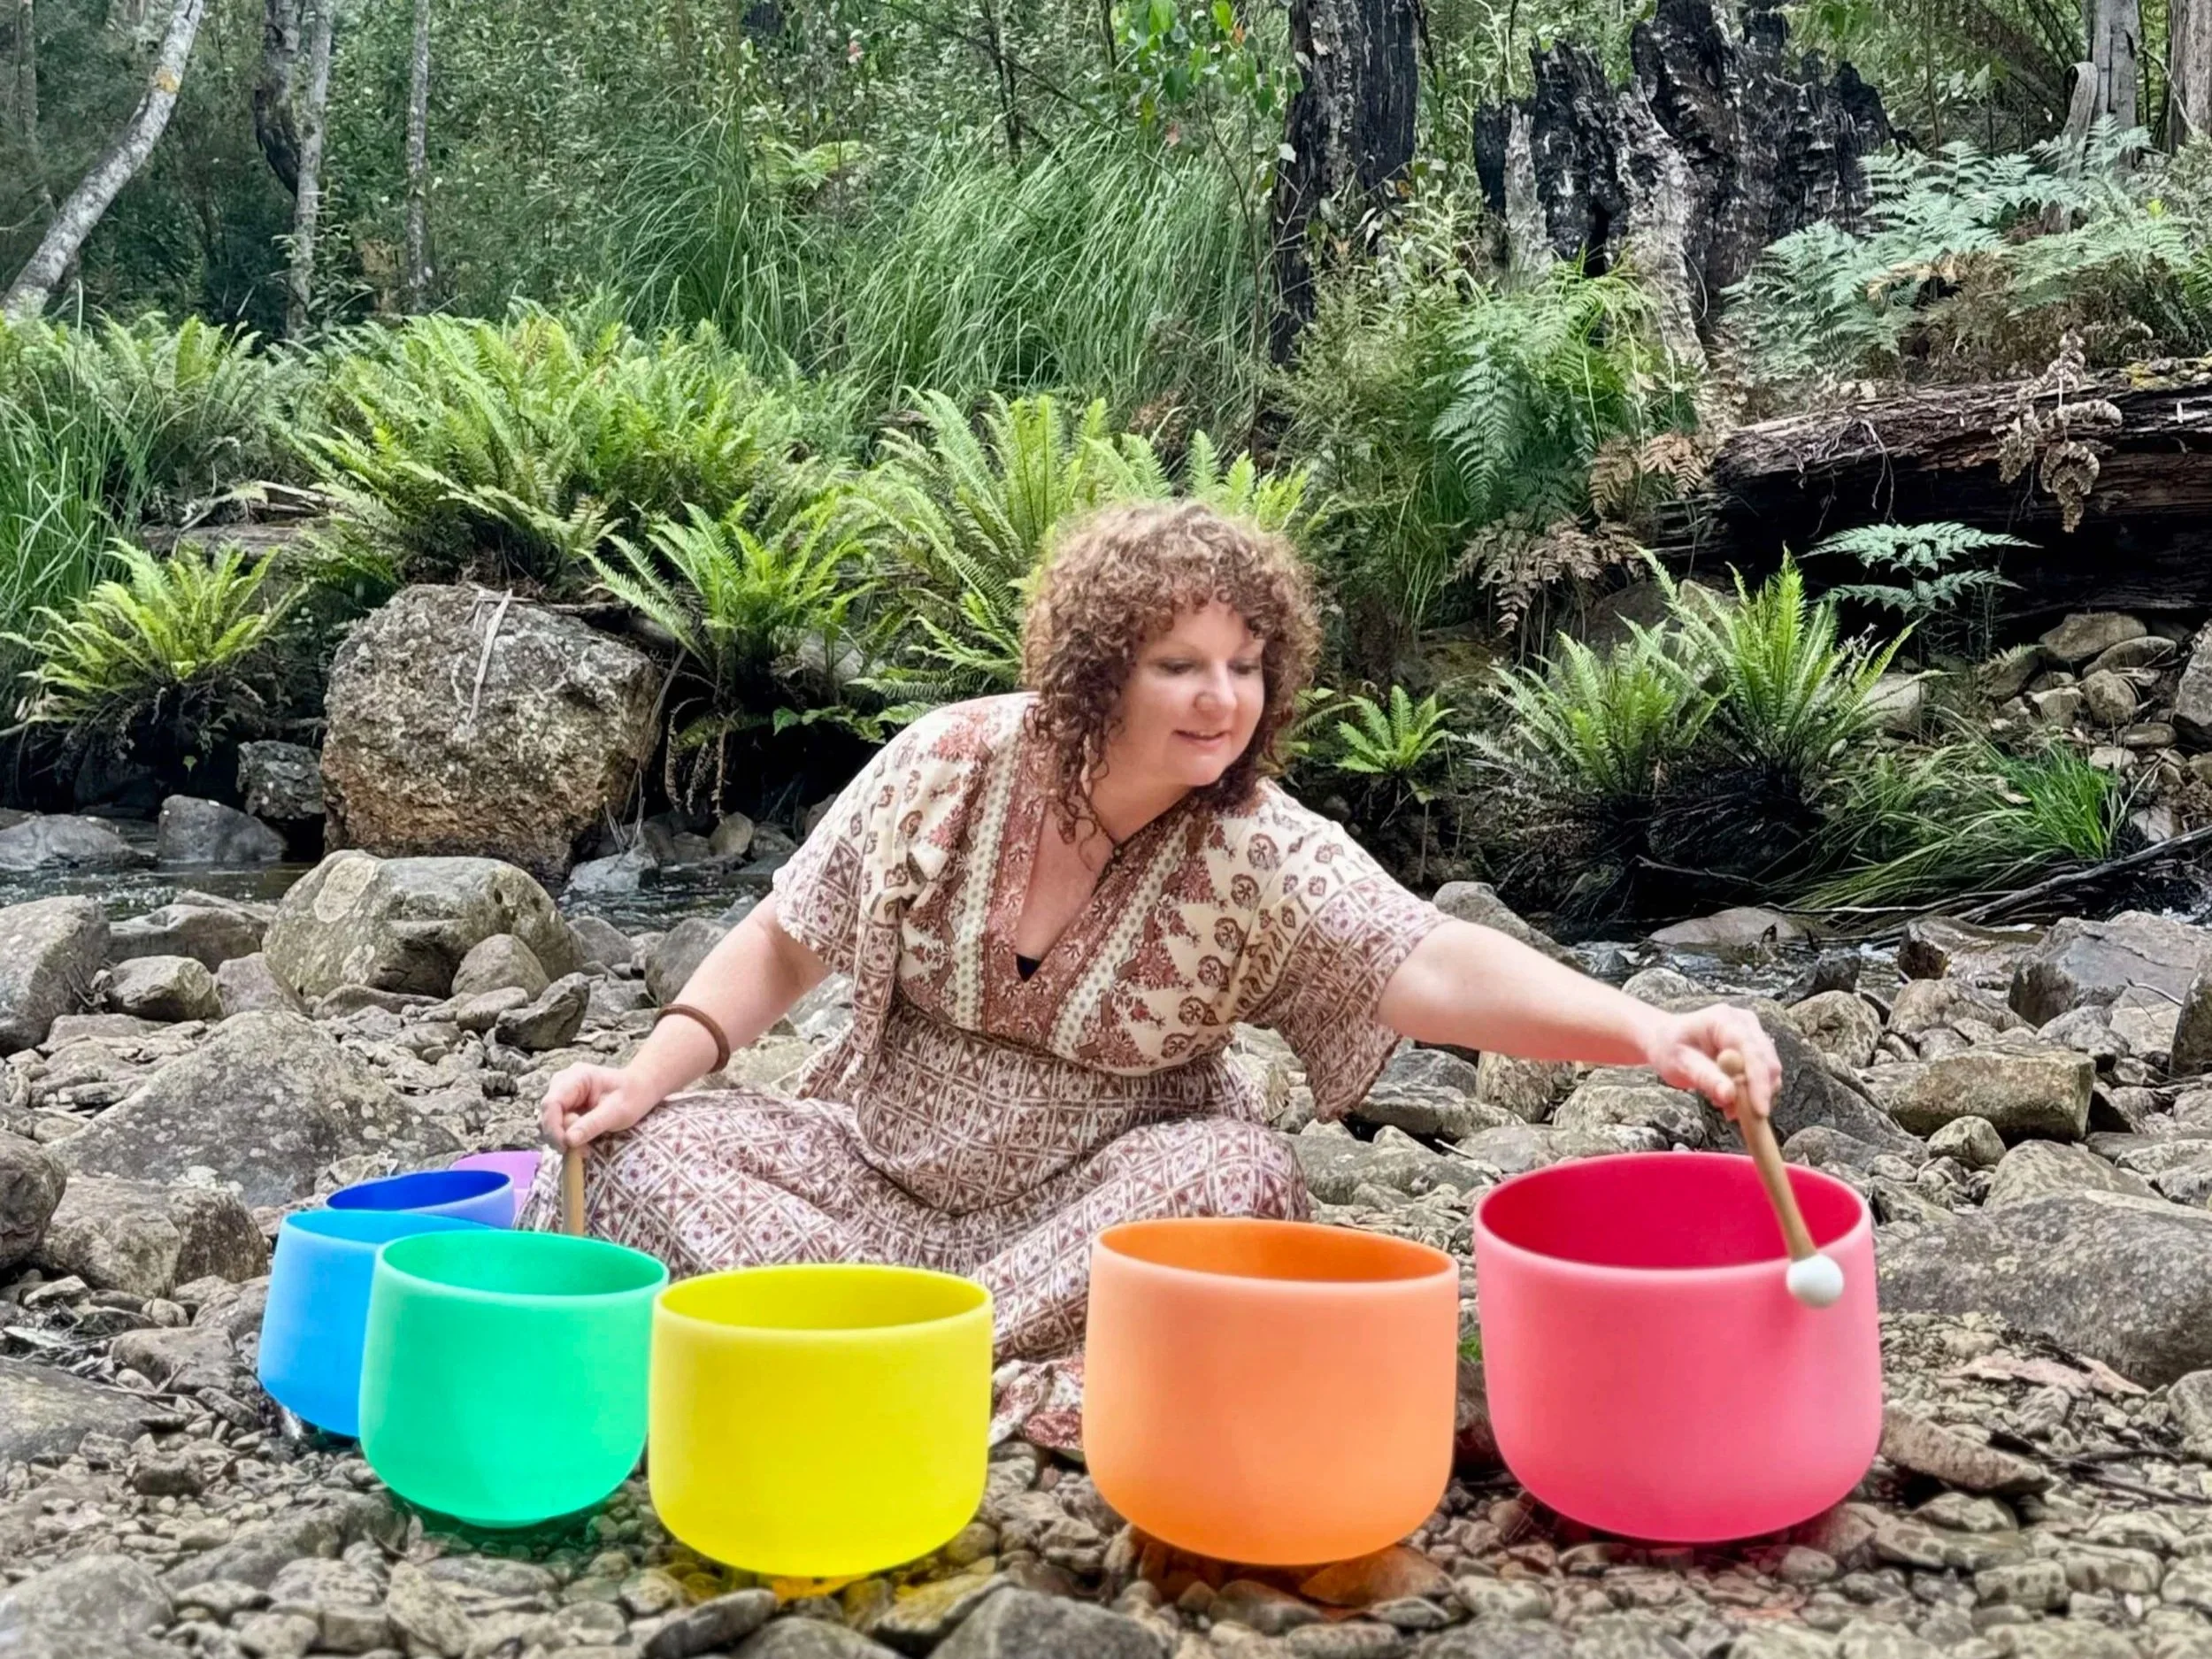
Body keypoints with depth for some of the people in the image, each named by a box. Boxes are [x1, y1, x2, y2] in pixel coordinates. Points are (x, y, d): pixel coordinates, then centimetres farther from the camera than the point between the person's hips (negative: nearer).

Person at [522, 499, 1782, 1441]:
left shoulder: (1265, 859, -17)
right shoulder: (946, 767, -11)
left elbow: (1442, 966, -33)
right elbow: (785, 944, 1)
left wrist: (1648, 1032, -50)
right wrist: (659, 1066, -13)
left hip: (1101, 1207, -2)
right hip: (883, 1169, 2)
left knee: (1240, 1174, -33)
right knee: (640, 1153, -18)